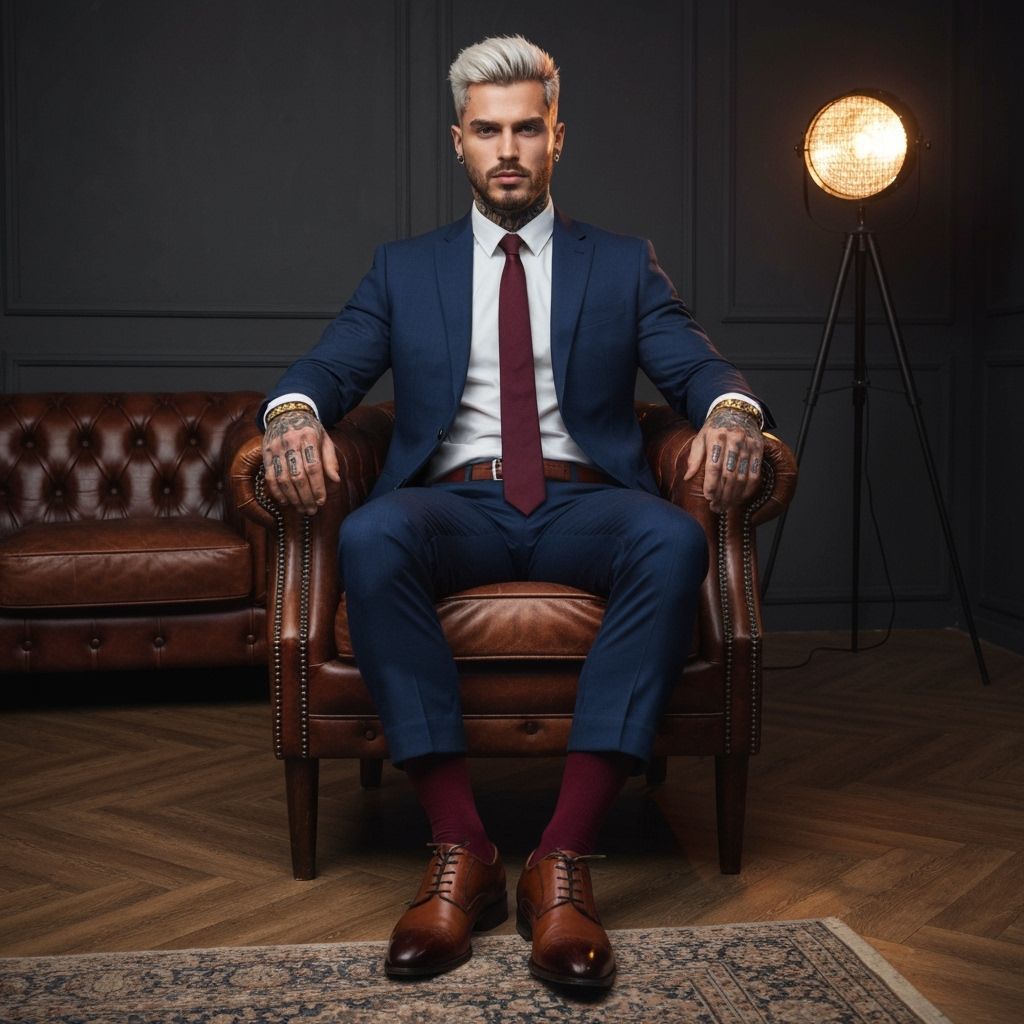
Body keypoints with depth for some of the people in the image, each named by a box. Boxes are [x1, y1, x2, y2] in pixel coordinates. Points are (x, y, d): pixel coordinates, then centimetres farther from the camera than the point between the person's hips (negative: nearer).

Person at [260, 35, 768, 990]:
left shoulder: (624, 265, 19)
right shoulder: (404, 268, 19)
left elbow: (696, 366, 6)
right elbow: (329, 366, 7)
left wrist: (729, 409, -20)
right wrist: (294, 410, -19)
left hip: (583, 503, 0)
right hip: (455, 505, 0)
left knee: (674, 540, -35)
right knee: (369, 537, -35)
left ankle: (564, 858, -35)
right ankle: (459, 848, -30)